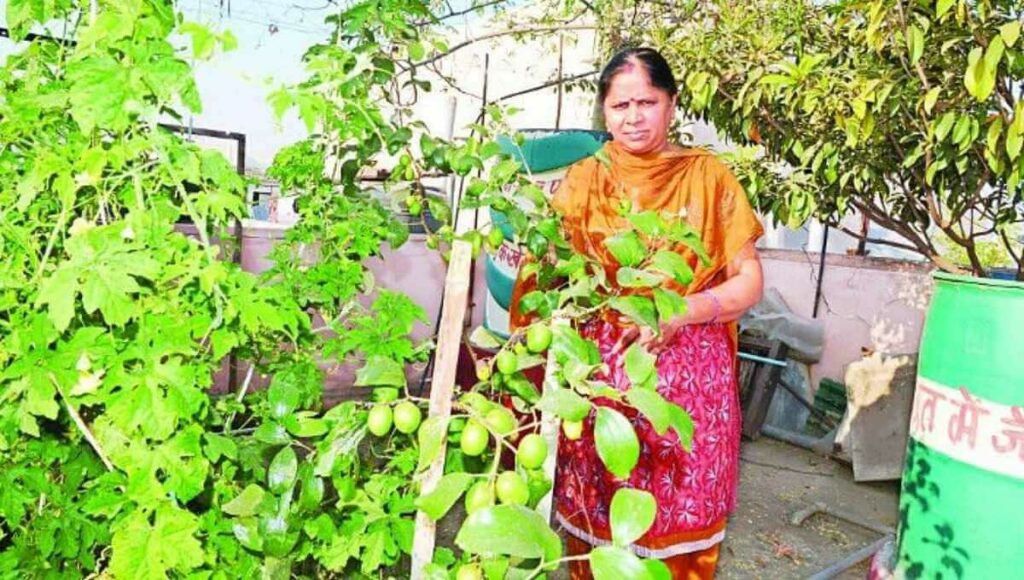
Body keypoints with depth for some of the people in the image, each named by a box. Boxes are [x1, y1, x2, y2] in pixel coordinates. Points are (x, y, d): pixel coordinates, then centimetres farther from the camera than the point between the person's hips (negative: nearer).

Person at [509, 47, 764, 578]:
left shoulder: (709, 177, 3)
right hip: (601, 370, 0)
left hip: (689, 375, 0)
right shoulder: (583, 181, 4)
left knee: (680, 515, 10)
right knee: (598, 515, 9)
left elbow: (749, 280, 1)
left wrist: (680, 311, -16)